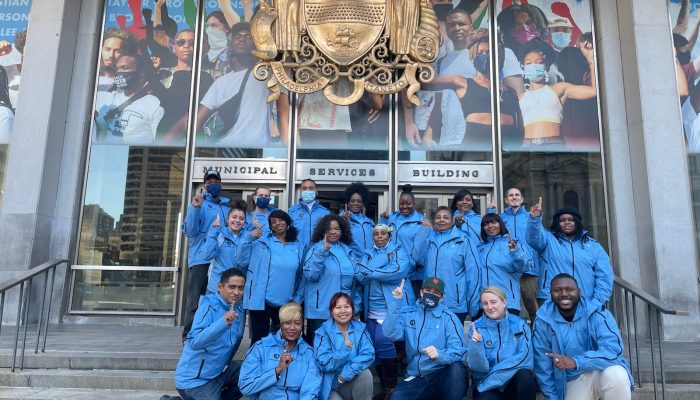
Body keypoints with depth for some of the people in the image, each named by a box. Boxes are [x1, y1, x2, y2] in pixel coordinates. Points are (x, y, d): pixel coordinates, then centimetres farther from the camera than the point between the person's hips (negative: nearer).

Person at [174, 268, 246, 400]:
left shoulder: (239, 307, -1)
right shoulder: (208, 306, -22)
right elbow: (194, 342, -36)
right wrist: (223, 322, -47)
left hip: (219, 369, 7)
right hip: (194, 378, -7)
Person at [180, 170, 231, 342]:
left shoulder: (228, 205, 18)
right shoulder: (198, 202, 3)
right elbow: (190, 231, -8)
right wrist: (195, 208, -20)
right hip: (201, 259, -4)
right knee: (195, 302, -3)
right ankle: (189, 338, 5)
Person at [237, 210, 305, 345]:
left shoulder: (298, 247, 7)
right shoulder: (261, 241, 0)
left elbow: (300, 276, 11)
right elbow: (243, 263, -6)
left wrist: (297, 299, 6)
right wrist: (249, 239, -13)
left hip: (286, 303, 3)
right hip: (261, 300, -3)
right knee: (259, 339, 7)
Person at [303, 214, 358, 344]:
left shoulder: (347, 250, 11)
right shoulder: (316, 249, -5)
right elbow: (310, 275, -19)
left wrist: (356, 304, 16)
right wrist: (322, 252, -27)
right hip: (321, 311, -5)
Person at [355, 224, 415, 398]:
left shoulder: (399, 250, 1)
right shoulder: (368, 253, 14)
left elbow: (398, 272, -18)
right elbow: (359, 276, -3)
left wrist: (370, 271, -12)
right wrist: (384, 259, -13)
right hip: (372, 309, 6)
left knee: (383, 341, -18)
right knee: (375, 348, 7)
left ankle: (392, 386, 0)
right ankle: (385, 387, 23)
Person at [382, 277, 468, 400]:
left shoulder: (448, 317, -1)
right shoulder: (407, 313, 7)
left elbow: (459, 351, -10)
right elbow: (391, 333, -10)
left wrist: (439, 355, -29)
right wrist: (396, 302, -16)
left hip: (443, 374, -1)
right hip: (416, 378, 2)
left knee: (457, 368, -33)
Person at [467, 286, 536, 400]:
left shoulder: (520, 324, -2)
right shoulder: (476, 327, -3)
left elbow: (525, 359, -13)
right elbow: (478, 367, -9)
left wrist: (495, 374, -18)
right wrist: (476, 345, -28)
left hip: (515, 383, 2)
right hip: (486, 386, -2)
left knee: (525, 375, -30)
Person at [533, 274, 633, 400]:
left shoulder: (597, 314, -13)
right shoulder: (543, 322, -8)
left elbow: (613, 350, -26)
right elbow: (544, 368, -1)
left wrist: (576, 362, -37)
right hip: (573, 381, 2)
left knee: (615, 375, -33)